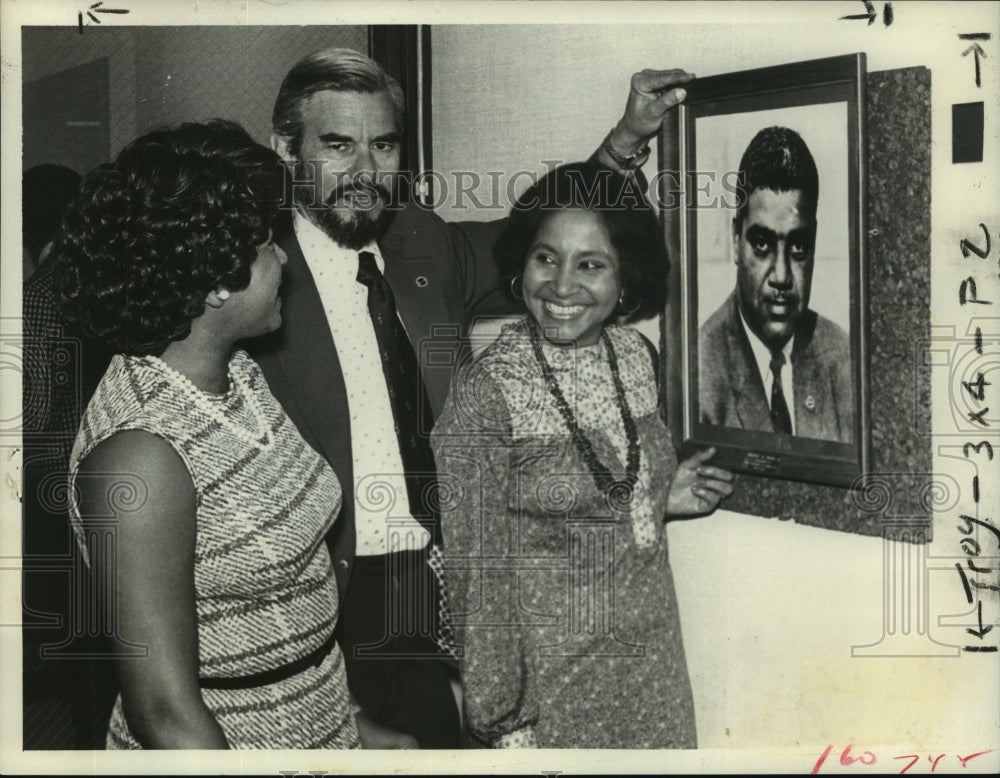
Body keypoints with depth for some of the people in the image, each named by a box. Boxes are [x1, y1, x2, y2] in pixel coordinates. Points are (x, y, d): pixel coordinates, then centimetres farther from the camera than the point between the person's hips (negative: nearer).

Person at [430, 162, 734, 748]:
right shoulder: (486, 391, -19)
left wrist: (663, 499, -3)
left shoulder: (638, 357, -3)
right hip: (550, 664, -5)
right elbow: (478, 570, -15)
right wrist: (505, 717, -12)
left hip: (652, 651, 5)